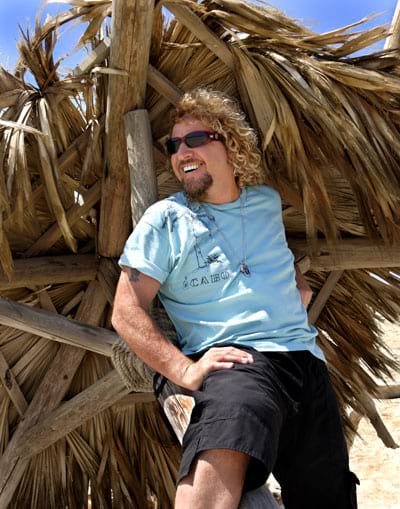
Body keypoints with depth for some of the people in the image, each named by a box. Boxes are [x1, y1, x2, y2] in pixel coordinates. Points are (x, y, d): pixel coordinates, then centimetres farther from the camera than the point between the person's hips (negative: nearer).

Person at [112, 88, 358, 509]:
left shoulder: (268, 202, 17)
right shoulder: (164, 220, 2)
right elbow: (126, 312, -5)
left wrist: (297, 281, 16)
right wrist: (184, 370, -18)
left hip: (306, 359, 6)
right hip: (236, 360, -5)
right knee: (220, 460, -40)